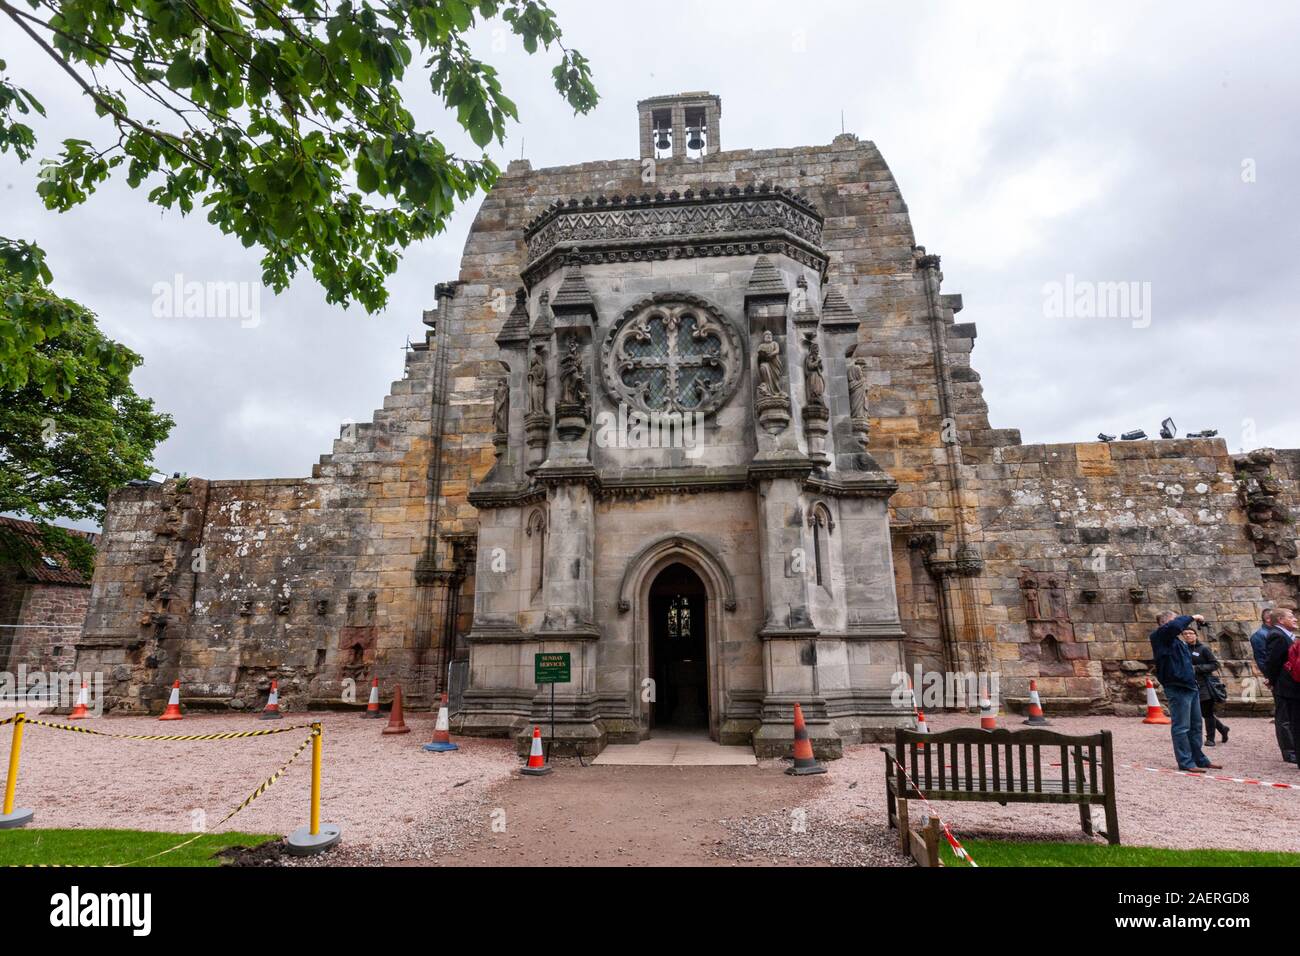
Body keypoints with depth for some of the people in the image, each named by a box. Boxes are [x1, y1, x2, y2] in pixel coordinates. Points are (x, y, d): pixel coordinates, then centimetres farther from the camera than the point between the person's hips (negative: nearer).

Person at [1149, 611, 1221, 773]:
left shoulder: (1176, 640, 20)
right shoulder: (1160, 636, -10)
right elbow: (1174, 626, -26)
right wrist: (1192, 618, -15)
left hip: (1190, 686, 10)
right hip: (1177, 688, -10)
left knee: (1195, 726, 16)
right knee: (1181, 727, -4)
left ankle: (1199, 759, 26)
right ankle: (1185, 762, 1)